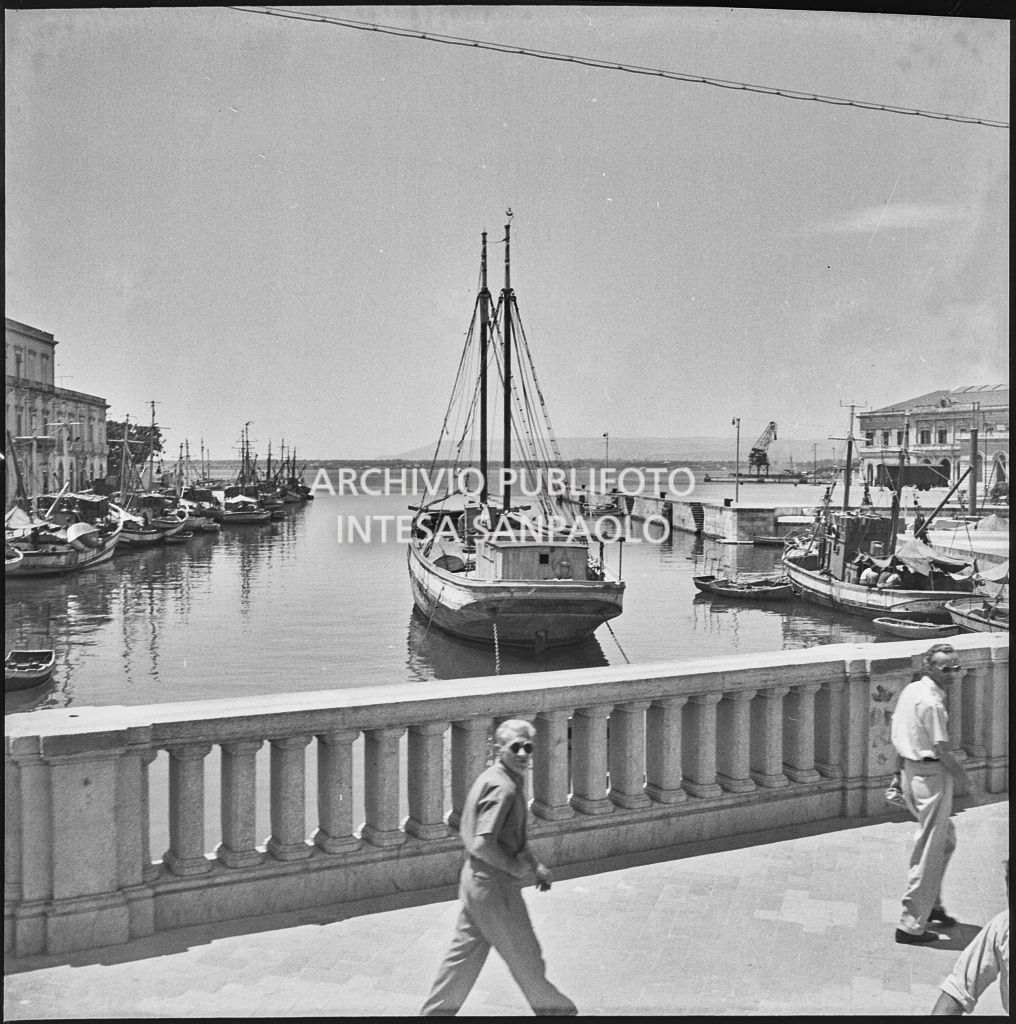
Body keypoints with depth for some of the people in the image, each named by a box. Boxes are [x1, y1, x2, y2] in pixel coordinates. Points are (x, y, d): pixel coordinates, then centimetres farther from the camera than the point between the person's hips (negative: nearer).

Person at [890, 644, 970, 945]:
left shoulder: (910, 690, 7)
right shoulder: (931, 702, -22)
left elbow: (897, 734, 14)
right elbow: (941, 750, -20)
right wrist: (960, 774, -3)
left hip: (911, 769, 9)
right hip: (931, 775, -9)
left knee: (946, 838, 25)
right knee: (929, 851, 0)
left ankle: (931, 904, 36)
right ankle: (911, 925, 6)